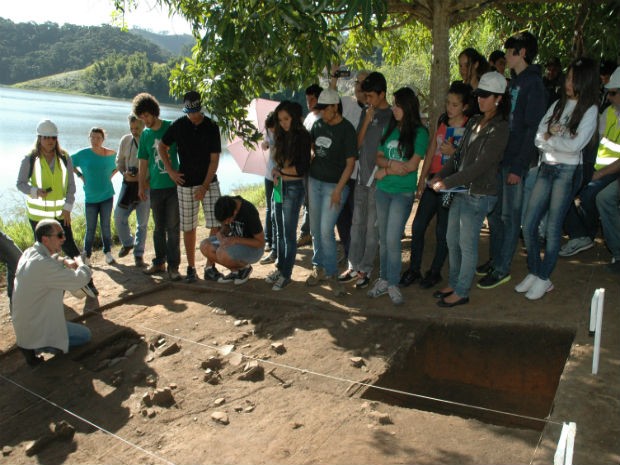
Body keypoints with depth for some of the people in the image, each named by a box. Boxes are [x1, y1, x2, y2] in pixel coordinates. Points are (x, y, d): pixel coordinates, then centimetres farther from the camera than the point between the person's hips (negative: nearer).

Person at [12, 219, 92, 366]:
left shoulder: (29, 253, -2)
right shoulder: (43, 265, -31)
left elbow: (52, 257, 21)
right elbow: (79, 280, -31)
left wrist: (65, 261, -2)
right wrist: (80, 263, -8)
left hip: (21, 322, 9)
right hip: (34, 330, -9)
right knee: (85, 335, 4)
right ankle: (34, 347, -2)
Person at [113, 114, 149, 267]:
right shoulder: (125, 140, 5)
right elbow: (119, 161, 15)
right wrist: (124, 173, -5)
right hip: (128, 183, 4)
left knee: (142, 222, 3)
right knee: (119, 215, 1)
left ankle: (138, 254, 14)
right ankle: (127, 243, 28)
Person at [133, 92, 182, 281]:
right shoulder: (145, 135, 9)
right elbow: (143, 163, 14)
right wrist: (141, 186, 11)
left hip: (174, 186, -4)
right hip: (155, 187, 4)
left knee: (173, 228, -3)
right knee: (159, 228, 11)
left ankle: (173, 265, 3)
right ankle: (159, 262, 22)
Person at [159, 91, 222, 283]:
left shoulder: (211, 127, -3)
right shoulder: (178, 125, 0)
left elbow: (214, 159, -5)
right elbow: (162, 147, 13)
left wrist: (205, 186, -10)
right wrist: (170, 171, 3)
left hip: (209, 183, 0)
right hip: (185, 184, 1)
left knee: (216, 225, -7)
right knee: (188, 228, 4)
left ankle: (210, 266, 4)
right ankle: (191, 268, 15)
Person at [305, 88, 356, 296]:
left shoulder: (346, 129, -9)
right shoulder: (318, 124, 8)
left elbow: (350, 163, -9)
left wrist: (338, 190, -15)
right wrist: (308, 178, 9)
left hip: (334, 185, -5)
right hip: (314, 181, 6)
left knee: (326, 230, -10)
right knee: (315, 229, 9)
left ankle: (331, 273, 4)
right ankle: (318, 267, 22)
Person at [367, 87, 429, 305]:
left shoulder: (419, 133, -7)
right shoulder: (389, 129, 9)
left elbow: (411, 166, -13)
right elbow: (378, 157, 6)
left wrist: (385, 171, -7)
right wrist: (391, 163, -14)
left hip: (403, 193, -5)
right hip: (382, 191, 5)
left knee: (392, 240, -6)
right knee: (383, 239, 11)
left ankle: (392, 284, 7)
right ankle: (383, 279, 22)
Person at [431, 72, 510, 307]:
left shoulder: (499, 129, -15)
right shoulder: (474, 122, 11)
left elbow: (480, 165, -21)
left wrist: (447, 183, -22)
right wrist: (441, 174, -1)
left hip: (479, 194, -8)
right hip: (461, 190, 8)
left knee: (467, 245, 2)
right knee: (452, 241, 15)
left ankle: (461, 292, 16)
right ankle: (454, 283, 31)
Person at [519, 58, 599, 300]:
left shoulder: (590, 110, -4)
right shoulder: (558, 105, 12)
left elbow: (575, 145, -16)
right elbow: (538, 137, 5)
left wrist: (550, 138, -4)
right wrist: (558, 141, -13)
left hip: (568, 171, -5)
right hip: (546, 168, 5)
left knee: (553, 228, 0)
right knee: (528, 226, 3)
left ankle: (544, 278, 14)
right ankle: (533, 273, 19)